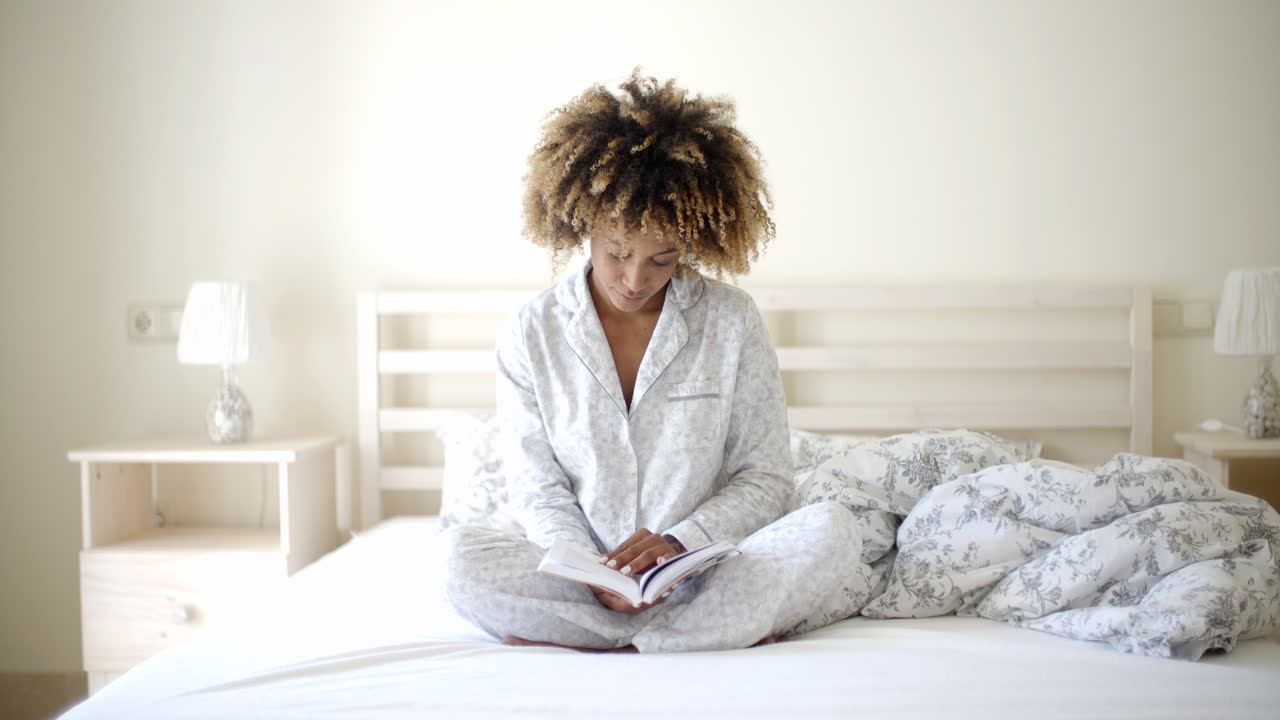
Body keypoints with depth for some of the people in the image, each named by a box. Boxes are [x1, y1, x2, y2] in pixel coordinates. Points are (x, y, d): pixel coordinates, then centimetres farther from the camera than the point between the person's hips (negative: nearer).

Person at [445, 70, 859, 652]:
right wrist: (595, 576, -19)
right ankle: (731, 630, -22)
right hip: (582, 576, 1)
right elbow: (540, 494, 1)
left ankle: (617, 651, -23)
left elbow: (765, 479, 1)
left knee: (830, 530, -27)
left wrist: (680, 541, -18)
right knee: (462, 555, -28)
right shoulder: (530, 336, 1)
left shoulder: (732, 321, 0)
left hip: (706, 574, 0)